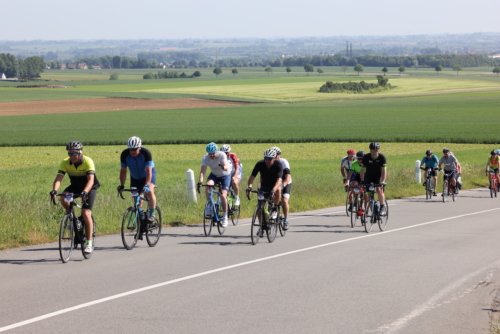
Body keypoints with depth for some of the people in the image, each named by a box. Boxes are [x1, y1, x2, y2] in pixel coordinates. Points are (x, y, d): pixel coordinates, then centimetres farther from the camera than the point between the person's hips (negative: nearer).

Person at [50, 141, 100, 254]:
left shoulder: (88, 161, -27)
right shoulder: (65, 163, -17)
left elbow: (90, 180, -37)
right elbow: (58, 178, -26)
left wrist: (85, 192, -55)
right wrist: (54, 190, -46)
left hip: (89, 188, -4)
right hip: (75, 186, 4)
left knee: (86, 213, -19)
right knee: (63, 198, -28)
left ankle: (89, 243, -10)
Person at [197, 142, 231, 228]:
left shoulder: (222, 155, -29)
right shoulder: (205, 158, -21)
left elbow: (226, 168, -39)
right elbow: (203, 171, -28)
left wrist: (222, 167, -63)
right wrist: (200, 181, -44)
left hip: (225, 175, -2)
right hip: (214, 175, 2)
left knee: (223, 195, -18)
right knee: (208, 185, -31)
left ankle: (225, 217, -3)